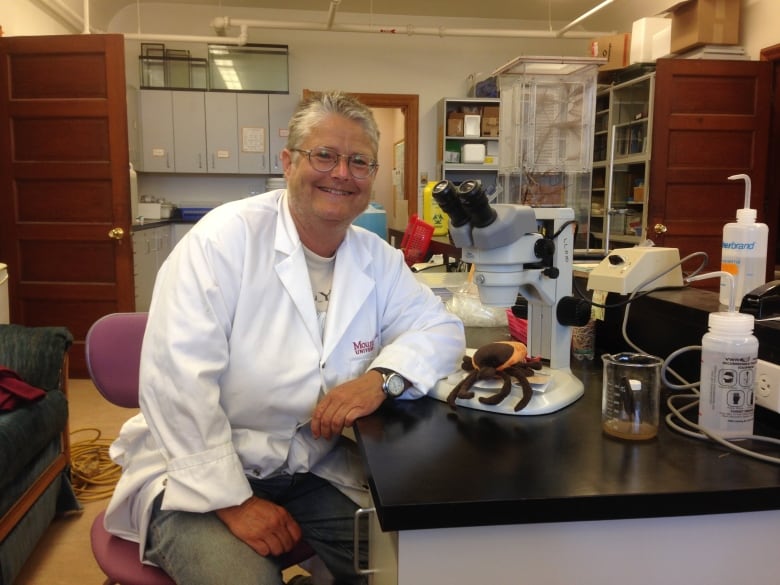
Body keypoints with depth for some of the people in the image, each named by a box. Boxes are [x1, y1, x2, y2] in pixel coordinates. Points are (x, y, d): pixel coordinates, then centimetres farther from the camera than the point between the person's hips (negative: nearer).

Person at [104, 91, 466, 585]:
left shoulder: (376, 258, 2)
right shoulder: (226, 237, -15)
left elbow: (441, 327, 4)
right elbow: (178, 378, -20)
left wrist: (382, 377, -18)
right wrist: (234, 501, -22)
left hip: (315, 475, 5)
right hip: (198, 477, -5)